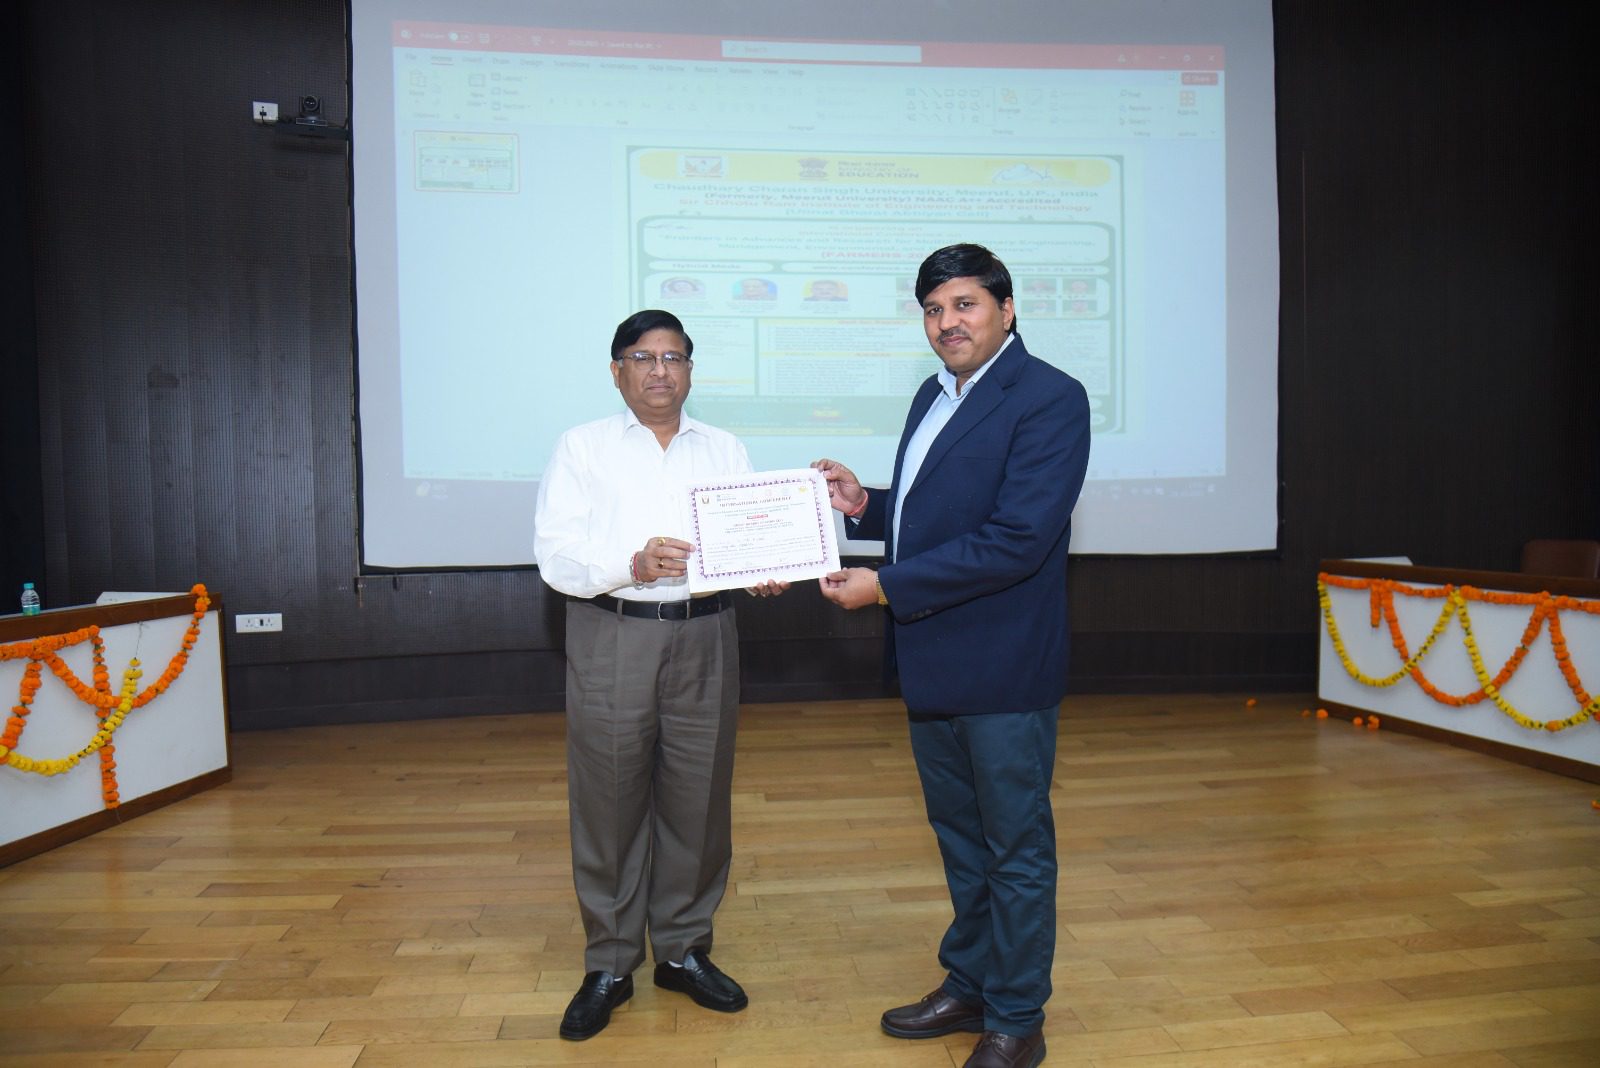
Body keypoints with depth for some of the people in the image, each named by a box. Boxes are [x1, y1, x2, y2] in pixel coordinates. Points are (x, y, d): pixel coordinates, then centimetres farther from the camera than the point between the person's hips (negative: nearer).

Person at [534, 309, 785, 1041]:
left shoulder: (725, 450, 13)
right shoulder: (582, 448, 3)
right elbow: (556, 554, -6)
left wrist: (765, 575, -16)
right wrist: (633, 565, -23)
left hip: (704, 638, 3)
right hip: (611, 640, -2)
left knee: (699, 800, 9)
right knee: (608, 803, 4)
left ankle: (684, 949, 28)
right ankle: (609, 965, 21)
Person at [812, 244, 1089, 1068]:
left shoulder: (1049, 399, -15)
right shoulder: (935, 395, 12)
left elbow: (1016, 539, -25)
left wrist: (885, 587, -22)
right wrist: (864, 505, 0)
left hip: (1003, 670, -8)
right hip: (932, 666, 8)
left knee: (1016, 847, 8)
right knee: (959, 838, 21)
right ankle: (968, 985, 39)